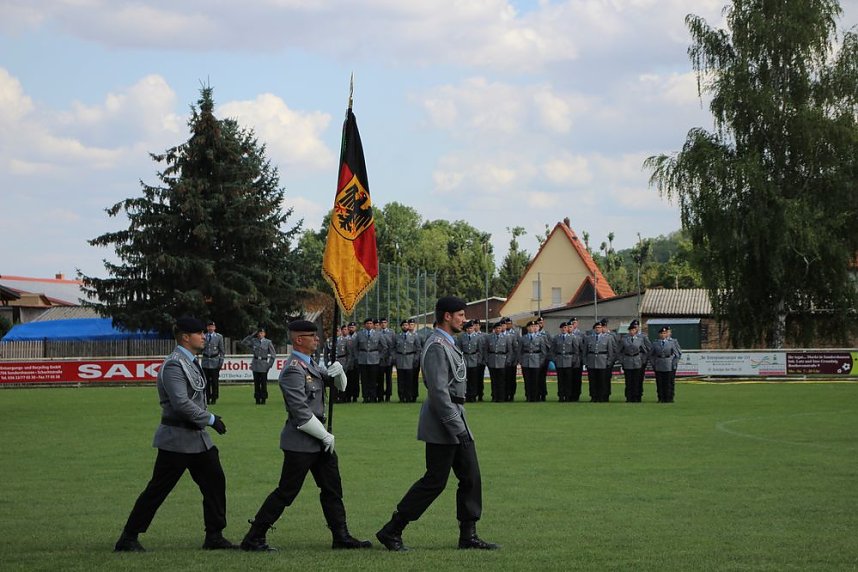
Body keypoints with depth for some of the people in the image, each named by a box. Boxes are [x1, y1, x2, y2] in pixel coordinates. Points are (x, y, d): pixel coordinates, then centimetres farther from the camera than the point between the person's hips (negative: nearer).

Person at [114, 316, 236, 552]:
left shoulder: (191, 362, 12)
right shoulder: (174, 365, -19)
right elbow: (181, 403, -27)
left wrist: (208, 419, 16)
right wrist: (210, 419, -20)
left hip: (197, 436, 9)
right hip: (177, 438, -9)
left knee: (215, 482, 7)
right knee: (157, 490, -3)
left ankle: (214, 537, 14)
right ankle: (127, 539, 6)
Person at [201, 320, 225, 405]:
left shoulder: (219, 337, 3)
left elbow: (222, 350, 4)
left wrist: (221, 360, -3)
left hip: (215, 361, -2)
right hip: (205, 361, 2)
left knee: (215, 381, -2)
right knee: (206, 381, 3)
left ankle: (214, 398, 5)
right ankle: (207, 398, 9)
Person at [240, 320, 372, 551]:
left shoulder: (310, 365, 12)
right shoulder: (293, 370, -19)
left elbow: (340, 385, 21)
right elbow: (301, 414, -23)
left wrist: (338, 372, -2)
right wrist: (325, 435, -15)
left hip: (317, 441, 10)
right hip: (300, 442, -10)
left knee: (332, 489, 12)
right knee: (286, 492, -5)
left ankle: (341, 537, 19)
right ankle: (253, 538, 1)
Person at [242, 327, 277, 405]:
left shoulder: (268, 342, -1)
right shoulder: (254, 341, 6)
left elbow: (273, 355, 1)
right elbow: (244, 342, 0)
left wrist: (270, 364, -6)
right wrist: (252, 335, -3)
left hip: (264, 364, -2)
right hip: (255, 363, 2)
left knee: (263, 383, -1)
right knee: (256, 383, 4)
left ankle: (263, 399, 6)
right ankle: (257, 399, 9)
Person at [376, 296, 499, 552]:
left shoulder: (448, 344, 16)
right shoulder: (436, 347, -17)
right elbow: (439, 392, -23)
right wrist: (457, 428, -24)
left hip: (456, 420, 10)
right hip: (443, 424, -10)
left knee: (471, 477, 8)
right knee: (435, 481, -6)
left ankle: (468, 535, 12)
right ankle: (392, 531, 1)